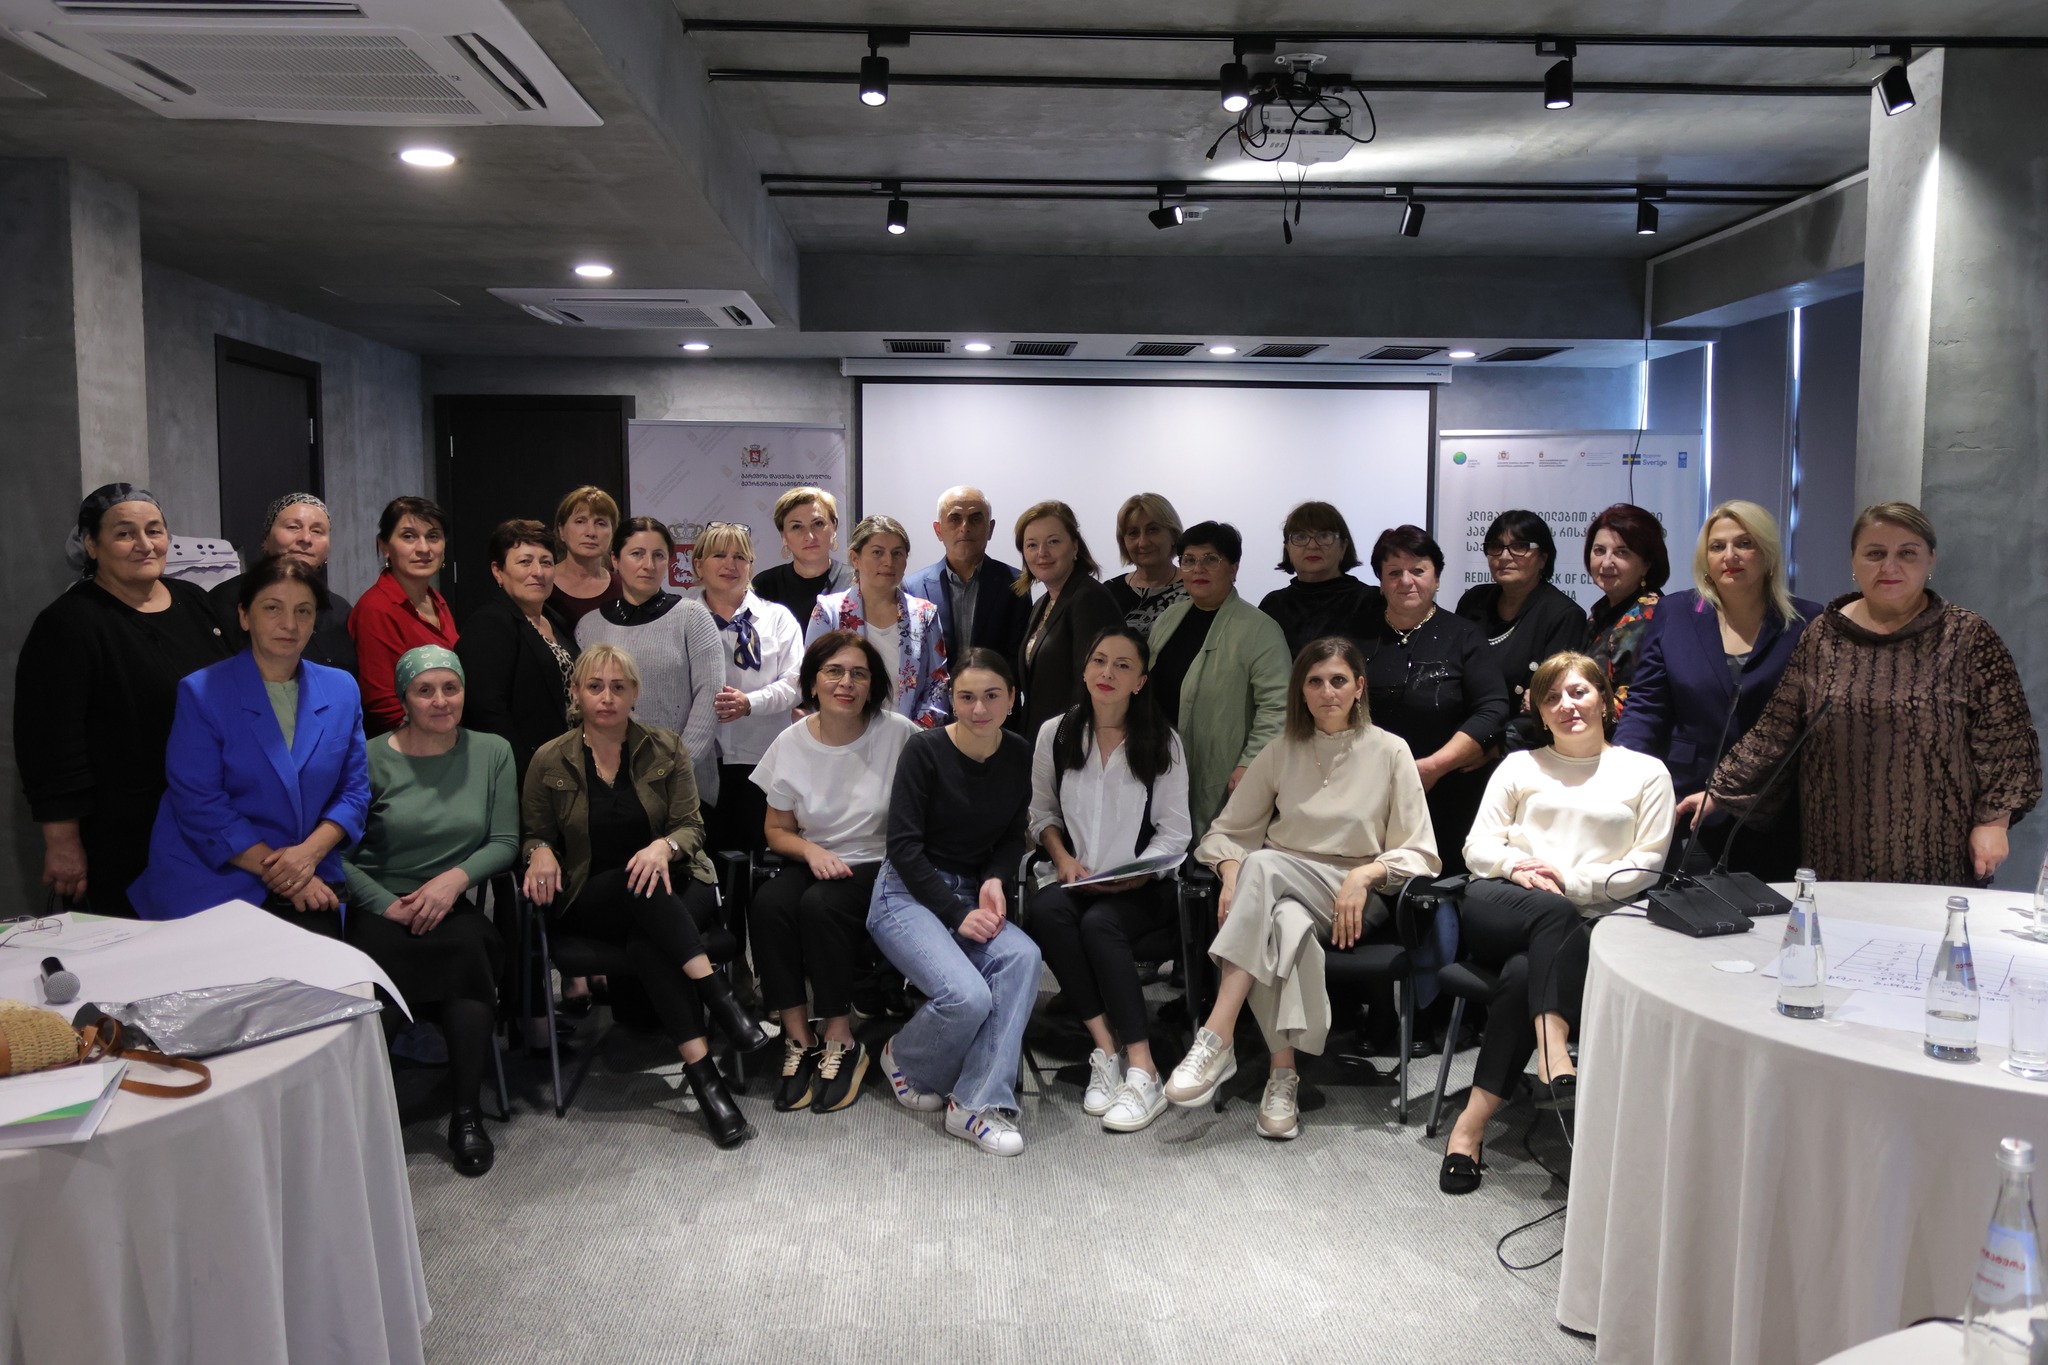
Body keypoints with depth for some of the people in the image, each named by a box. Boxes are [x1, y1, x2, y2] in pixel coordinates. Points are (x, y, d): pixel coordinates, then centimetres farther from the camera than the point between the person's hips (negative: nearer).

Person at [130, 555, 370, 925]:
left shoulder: (342, 690, 8)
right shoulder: (201, 693, -3)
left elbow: (354, 790, 8)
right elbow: (200, 807, -9)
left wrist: (310, 851, -10)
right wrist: (275, 872, -13)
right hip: (213, 890, -3)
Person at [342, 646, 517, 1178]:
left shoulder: (492, 753, 9)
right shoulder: (372, 759, 2)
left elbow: (505, 843, 6)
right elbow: (338, 852, 0)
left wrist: (456, 877, -12)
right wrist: (387, 904, -13)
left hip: (453, 906, 2)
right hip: (379, 908, -2)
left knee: (467, 947, -34)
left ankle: (467, 1116, -23)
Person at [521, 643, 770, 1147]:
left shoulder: (665, 749, 6)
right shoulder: (549, 761, 5)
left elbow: (692, 826, 2)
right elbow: (535, 834, 14)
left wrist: (664, 846, -21)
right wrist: (540, 853, -11)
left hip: (672, 886, 1)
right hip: (590, 903, 0)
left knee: (648, 943, -36)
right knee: (636, 885, -38)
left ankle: (701, 1070, -39)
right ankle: (718, 995, -43)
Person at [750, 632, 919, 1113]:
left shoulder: (898, 734, -7)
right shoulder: (792, 743, 1)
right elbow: (778, 830, 10)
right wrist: (811, 850, -10)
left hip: (879, 867, -3)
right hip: (813, 862, 3)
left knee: (820, 906, -32)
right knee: (769, 903, -28)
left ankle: (841, 1043, -16)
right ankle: (798, 1039, -17)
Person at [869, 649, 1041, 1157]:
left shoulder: (1019, 757, 3)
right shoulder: (925, 750, -10)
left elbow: (1013, 838, 12)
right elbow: (904, 845, -12)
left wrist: (994, 881, -10)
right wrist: (957, 915, -17)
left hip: (972, 894, 5)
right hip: (908, 894, -5)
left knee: (1023, 957, -27)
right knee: (968, 996, -28)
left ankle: (978, 1104, -20)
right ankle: (903, 1059, 7)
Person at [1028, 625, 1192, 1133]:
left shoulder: (1162, 742, 1)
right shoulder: (1055, 734, 7)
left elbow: (1174, 833, 1)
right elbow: (1042, 811, 15)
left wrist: (1132, 876, -13)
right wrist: (1063, 856, -3)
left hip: (1143, 887, -2)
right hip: (1077, 879, 3)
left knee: (1100, 924, -34)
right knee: (1046, 909, -32)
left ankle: (1142, 1071, -29)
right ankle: (1107, 1049, -27)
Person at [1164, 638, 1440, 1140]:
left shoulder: (1389, 751, 6)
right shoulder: (1281, 753, 12)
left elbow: (1418, 854, 3)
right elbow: (1225, 833, 12)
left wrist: (1365, 874, -16)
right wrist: (1231, 872, -11)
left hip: (1358, 900, -2)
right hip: (1284, 893, 3)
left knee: (1264, 864, -35)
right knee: (1286, 923, -38)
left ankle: (1217, 1038, -39)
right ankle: (1283, 1072, -35)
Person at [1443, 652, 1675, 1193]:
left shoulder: (1646, 773, 20)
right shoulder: (1519, 766, 27)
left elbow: (1645, 865, 7)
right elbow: (1478, 844, 16)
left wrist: (1572, 880, -7)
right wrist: (1515, 865, -7)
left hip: (1588, 920, -1)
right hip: (1498, 908, 1)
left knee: (1526, 976, -34)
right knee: (1554, 915, -36)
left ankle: (1472, 1122, -35)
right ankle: (1553, 1058, -50)